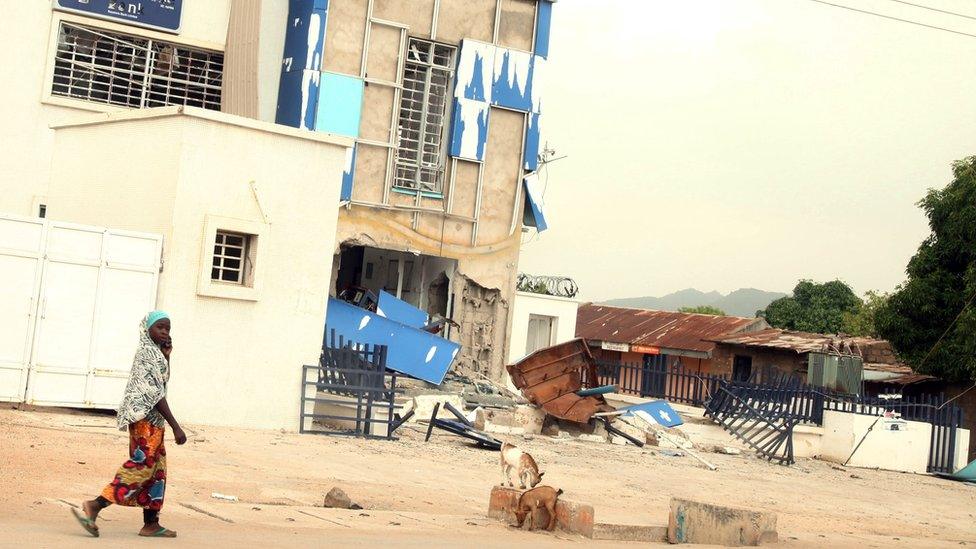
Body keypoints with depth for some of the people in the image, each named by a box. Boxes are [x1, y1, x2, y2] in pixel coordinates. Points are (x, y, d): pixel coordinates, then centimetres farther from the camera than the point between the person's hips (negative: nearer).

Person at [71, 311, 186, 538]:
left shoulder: (153, 352, 16)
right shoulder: (149, 353, -13)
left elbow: (161, 383, 29)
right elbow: (155, 394, -19)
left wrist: (166, 356, 15)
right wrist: (175, 426, -20)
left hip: (151, 420, 10)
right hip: (147, 419, -10)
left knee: (156, 470, 11)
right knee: (141, 467, -12)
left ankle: (151, 524, 14)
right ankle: (95, 506, -14)